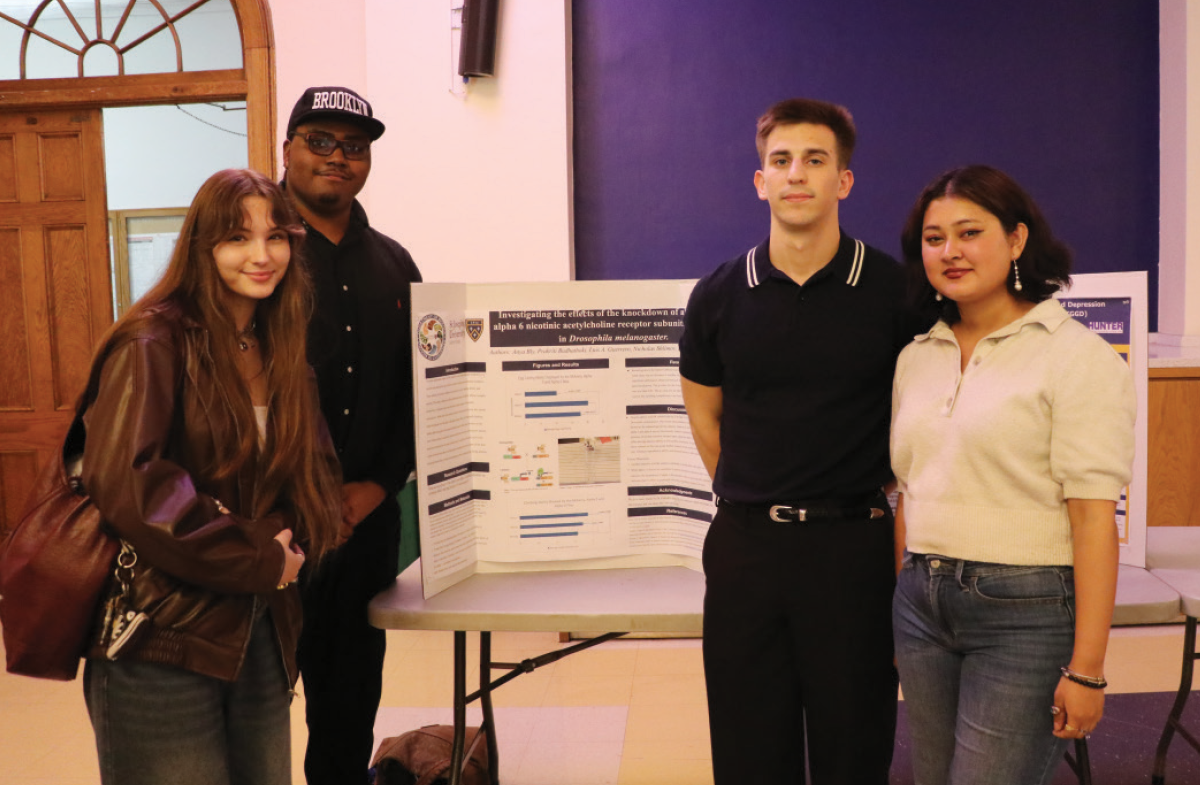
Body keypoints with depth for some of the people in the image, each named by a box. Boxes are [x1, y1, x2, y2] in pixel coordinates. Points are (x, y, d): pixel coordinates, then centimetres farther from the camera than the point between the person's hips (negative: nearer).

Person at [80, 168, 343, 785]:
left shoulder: (282, 350, 10)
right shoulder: (155, 343, -11)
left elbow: (308, 476, 13)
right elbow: (121, 477, -23)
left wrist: (284, 541, -9)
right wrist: (256, 560, -17)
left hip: (262, 635, 6)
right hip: (162, 643, -6)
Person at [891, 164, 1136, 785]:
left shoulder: (1076, 355, -8)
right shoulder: (916, 357, 9)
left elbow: (1094, 517, -13)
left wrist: (1086, 669, -15)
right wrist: (895, 616, 12)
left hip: (1026, 612, -5)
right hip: (922, 602, 6)